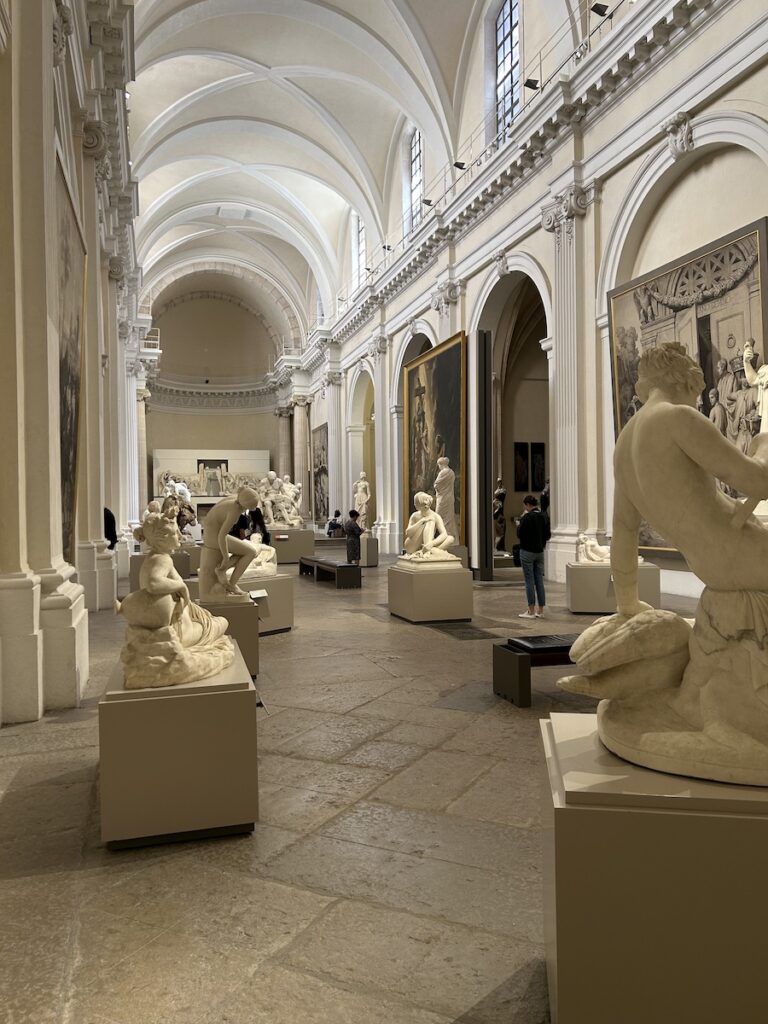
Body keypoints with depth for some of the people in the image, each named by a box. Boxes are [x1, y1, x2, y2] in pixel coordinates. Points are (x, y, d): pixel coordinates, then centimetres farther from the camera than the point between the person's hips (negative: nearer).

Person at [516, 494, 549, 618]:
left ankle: (531, 611, 1)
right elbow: (547, 535, 10)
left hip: (527, 551, -7)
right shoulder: (543, 516, 6)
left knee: (529, 581, -2)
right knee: (539, 580, 9)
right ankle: (540, 610, 12)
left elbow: (520, 534, -14)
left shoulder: (527, 517, -16)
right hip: (539, 552, 7)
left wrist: (519, 524, 3)